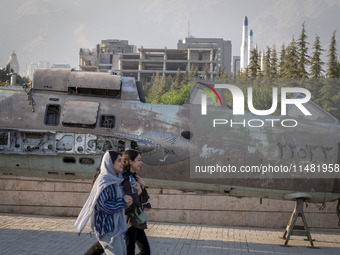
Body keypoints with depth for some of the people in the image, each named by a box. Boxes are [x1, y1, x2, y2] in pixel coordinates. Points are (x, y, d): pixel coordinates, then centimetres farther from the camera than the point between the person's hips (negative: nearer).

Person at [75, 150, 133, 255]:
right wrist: (123, 201, -14)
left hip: (116, 225, 9)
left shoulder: (117, 180, 11)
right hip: (107, 226, -9)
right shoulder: (104, 181, -15)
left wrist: (127, 201, -4)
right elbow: (103, 205, -21)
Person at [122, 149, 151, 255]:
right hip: (129, 222, -10)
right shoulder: (126, 179, -18)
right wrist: (138, 192, -16)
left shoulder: (134, 177, 11)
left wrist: (142, 186, -1)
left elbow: (144, 199, 13)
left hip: (137, 222, 10)